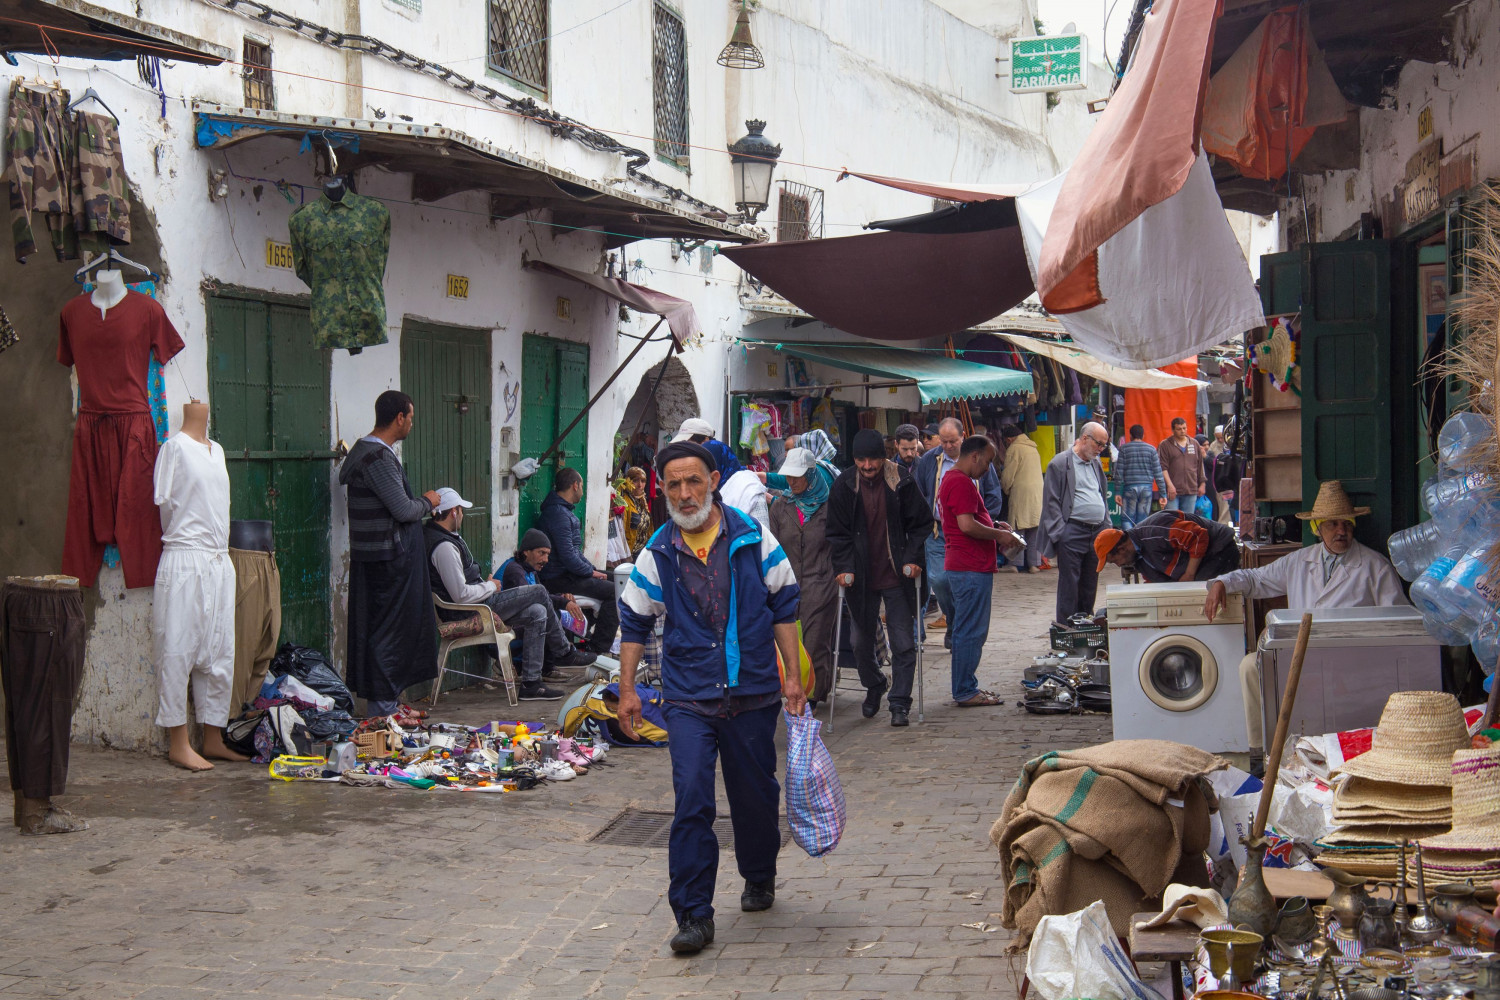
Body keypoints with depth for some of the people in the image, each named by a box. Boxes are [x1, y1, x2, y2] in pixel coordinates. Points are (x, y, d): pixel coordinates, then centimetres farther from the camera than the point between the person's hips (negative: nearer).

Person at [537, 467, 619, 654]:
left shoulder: (564, 510, 18)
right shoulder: (558, 514, -18)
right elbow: (568, 556, -24)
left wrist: (592, 569, 11)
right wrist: (591, 572, -10)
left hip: (567, 573, 11)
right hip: (559, 579, -11)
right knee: (612, 591, -18)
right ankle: (599, 649, -16)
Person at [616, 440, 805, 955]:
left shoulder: (752, 540, -1)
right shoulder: (657, 554, 1)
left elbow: (783, 607, 6)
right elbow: (635, 621, 11)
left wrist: (791, 674, 3)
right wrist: (627, 689, 7)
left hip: (752, 694, 0)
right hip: (689, 699, 0)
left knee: (756, 796, 12)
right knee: (691, 801, -10)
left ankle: (760, 879, 39)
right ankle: (693, 914, -5)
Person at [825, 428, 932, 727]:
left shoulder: (902, 482, -7)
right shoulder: (844, 487, -3)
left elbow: (921, 524, 3)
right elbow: (838, 532, 3)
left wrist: (914, 558, -8)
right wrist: (843, 567, -9)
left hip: (897, 577, -2)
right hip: (861, 578, 2)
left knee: (903, 643, -2)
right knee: (861, 641, 12)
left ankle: (899, 703, 6)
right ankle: (873, 686, 38)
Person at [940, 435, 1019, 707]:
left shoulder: (951, 479, 19)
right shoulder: (961, 483, -16)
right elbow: (967, 525, -23)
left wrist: (993, 525, 15)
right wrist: (998, 535, -10)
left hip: (964, 568, 11)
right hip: (971, 569, -11)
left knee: (967, 631, 15)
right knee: (971, 631, -7)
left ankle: (966, 688, 21)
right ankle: (966, 692, -3)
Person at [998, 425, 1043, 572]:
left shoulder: (1014, 449, -8)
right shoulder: (1033, 448, 17)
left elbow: (1007, 477, -8)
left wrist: (1006, 489, 11)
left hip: (1021, 494, -7)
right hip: (1038, 495, 7)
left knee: (1018, 529, -3)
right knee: (1035, 531, 9)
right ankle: (1034, 564, 8)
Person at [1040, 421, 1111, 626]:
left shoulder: (1096, 464, 18)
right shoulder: (1060, 463, -5)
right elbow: (1051, 502, -7)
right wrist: (1060, 533, -12)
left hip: (1097, 532, 7)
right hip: (1073, 532, -7)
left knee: (1090, 585, 10)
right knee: (1069, 586, -4)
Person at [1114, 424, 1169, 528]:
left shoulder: (1124, 448, 1)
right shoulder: (1151, 449, 5)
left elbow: (1119, 471, -2)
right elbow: (1158, 473, 2)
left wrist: (1117, 492, 1)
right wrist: (1163, 494, 5)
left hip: (1130, 487, -2)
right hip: (1147, 488, 2)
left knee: (1126, 519, 3)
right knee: (1142, 519, 8)